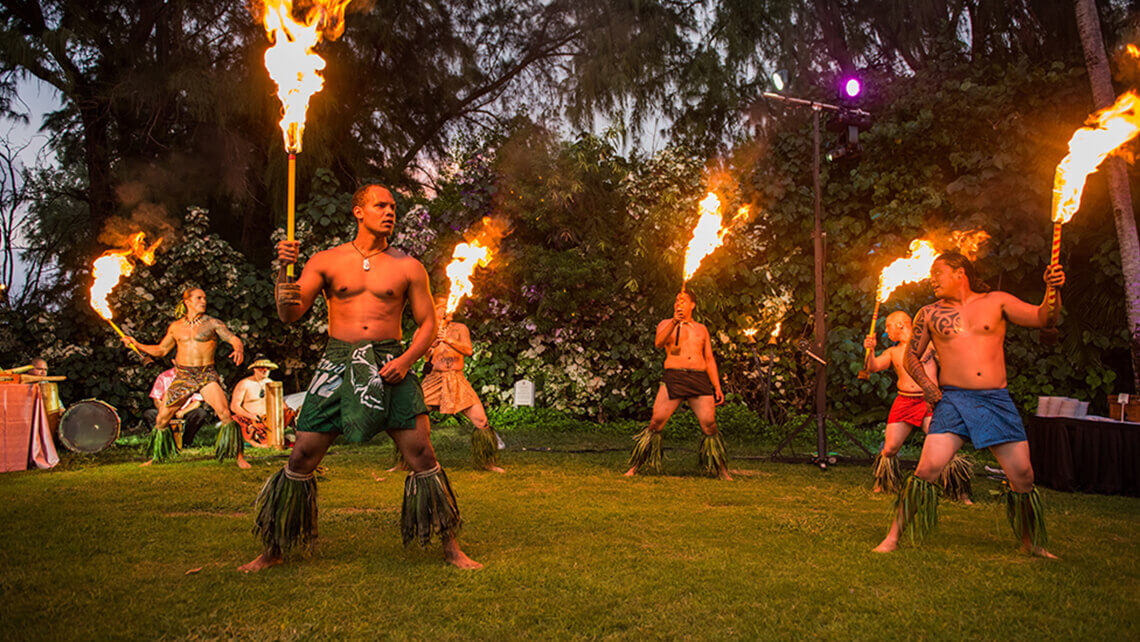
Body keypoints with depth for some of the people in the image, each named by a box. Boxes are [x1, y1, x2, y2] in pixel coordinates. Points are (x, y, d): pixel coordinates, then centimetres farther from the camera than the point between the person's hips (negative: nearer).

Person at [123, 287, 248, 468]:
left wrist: (238, 349, -26)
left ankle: (238, 456, -13)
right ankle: (156, 457, 27)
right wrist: (136, 344, 11)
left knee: (224, 413, -22)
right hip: (182, 376, 3)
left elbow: (233, 339, -4)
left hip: (206, 374, -3)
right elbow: (160, 350, 21)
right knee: (161, 419, 5)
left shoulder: (212, 323, 4)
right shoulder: (175, 327, 12)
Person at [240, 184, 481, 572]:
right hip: (338, 362, 1)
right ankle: (273, 550, 20)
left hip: (390, 363, 0)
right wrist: (284, 269, -13)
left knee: (422, 455, -7)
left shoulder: (408, 267, 8)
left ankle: (451, 548, 6)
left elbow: (428, 324, 8)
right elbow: (289, 314, 4)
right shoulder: (325, 261, 9)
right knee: (301, 457, 0)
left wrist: (407, 358, -10)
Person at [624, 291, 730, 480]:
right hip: (673, 378, -2)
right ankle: (635, 467, -1)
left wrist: (717, 387, 12)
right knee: (656, 422, -9)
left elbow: (709, 360, 20)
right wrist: (674, 322, -22)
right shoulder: (666, 324, 14)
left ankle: (722, 471, 7)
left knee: (709, 424, -7)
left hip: (699, 379, 2)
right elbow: (658, 343, -8)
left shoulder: (701, 328, 22)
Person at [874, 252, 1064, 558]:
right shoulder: (929, 314, 9)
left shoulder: (996, 302, 9)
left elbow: (1044, 318, 2)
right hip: (952, 399, -1)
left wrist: (1053, 290, -16)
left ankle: (1031, 544, 26)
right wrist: (925, 383, -1)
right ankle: (893, 537, -6)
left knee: (1022, 475, 2)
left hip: (997, 400, 1)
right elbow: (911, 355, 16)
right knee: (928, 467, -15)